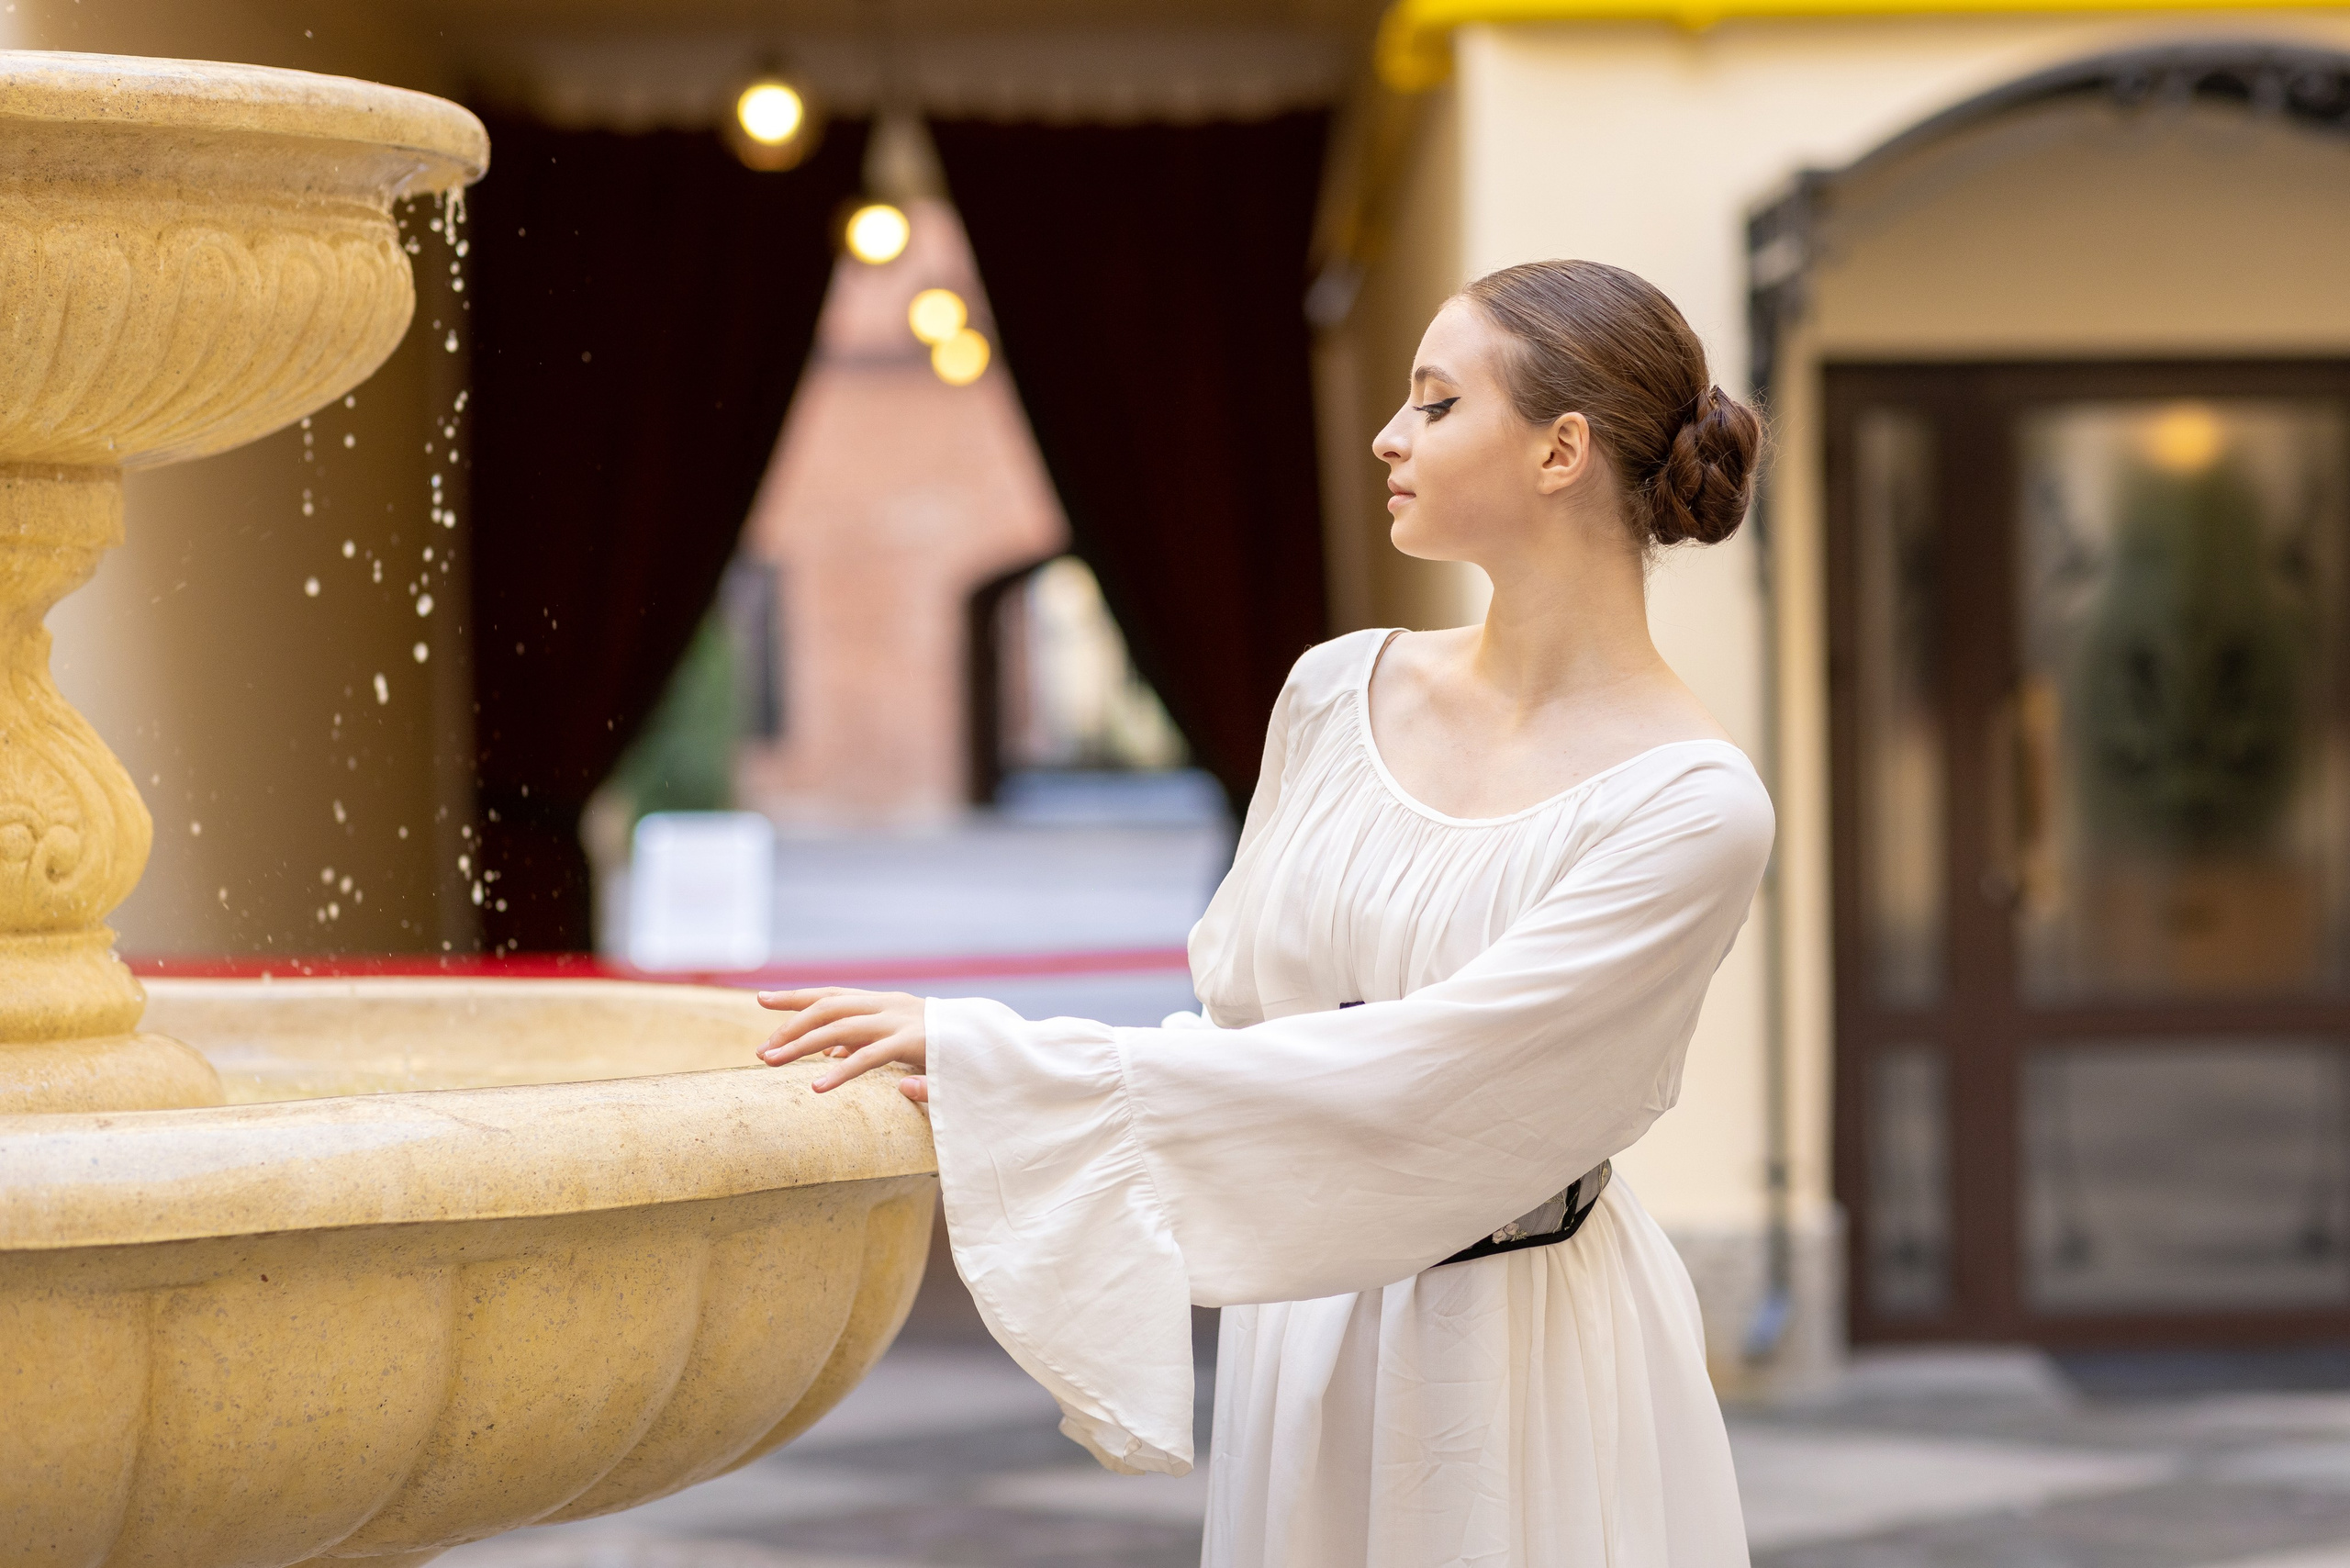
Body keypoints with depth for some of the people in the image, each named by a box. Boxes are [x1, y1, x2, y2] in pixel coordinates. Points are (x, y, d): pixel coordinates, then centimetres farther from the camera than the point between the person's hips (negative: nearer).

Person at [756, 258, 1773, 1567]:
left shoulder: (1697, 807, -18)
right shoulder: (1339, 695, 1)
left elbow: (1409, 1079, -23)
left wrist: (1008, 1066, -23)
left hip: (1524, 1359, -5)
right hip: (1302, 1334, 5)